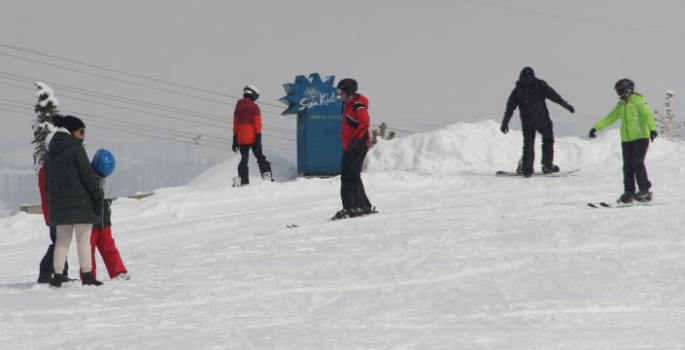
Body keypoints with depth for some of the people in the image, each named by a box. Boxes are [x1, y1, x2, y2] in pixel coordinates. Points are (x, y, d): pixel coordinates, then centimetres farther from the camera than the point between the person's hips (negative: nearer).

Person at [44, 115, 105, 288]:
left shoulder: (51, 152, 13)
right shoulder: (76, 149, -10)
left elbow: (47, 179, 15)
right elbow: (87, 175, -13)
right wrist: (98, 196, -7)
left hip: (58, 203, 6)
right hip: (80, 201, -6)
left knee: (62, 240, 10)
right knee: (83, 239, -1)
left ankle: (58, 276, 4)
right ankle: (87, 275, -2)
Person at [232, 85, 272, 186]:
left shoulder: (238, 107, 13)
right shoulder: (254, 106, -3)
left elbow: (235, 124, 14)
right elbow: (257, 123, -10)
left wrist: (235, 140, 16)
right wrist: (258, 137, -12)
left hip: (241, 139, 4)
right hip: (252, 138, -4)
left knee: (244, 160, 5)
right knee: (260, 157, 5)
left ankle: (244, 182, -3)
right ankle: (267, 176, -7)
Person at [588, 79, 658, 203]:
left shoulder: (638, 101, -6)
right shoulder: (621, 105, 15)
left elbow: (648, 115, -18)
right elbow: (610, 118, 23)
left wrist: (652, 129, -34)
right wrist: (596, 128, 20)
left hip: (640, 137, -7)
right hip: (626, 140, 7)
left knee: (638, 163, -14)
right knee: (627, 167, 3)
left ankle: (645, 191, -11)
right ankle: (629, 193, 6)